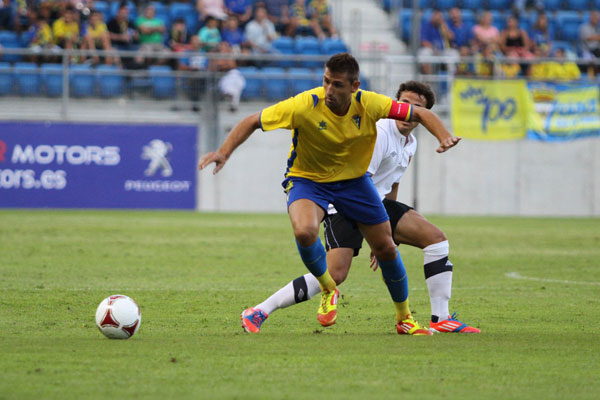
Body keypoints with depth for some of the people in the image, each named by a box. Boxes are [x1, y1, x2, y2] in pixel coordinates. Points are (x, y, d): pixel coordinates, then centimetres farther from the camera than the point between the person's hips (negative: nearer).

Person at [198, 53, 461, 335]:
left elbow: (421, 114, -10)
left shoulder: (369, 105, -20)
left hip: (353, 180, 3)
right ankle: (328, 289, -3)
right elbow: (252, 122, -19)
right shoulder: (304, 105, -27)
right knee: (304, 231, -34)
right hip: (307, 179, -3)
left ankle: (404, 319, 28)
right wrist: (225, 152, -31)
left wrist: (444, 137, -28)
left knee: (386, 248, 4)